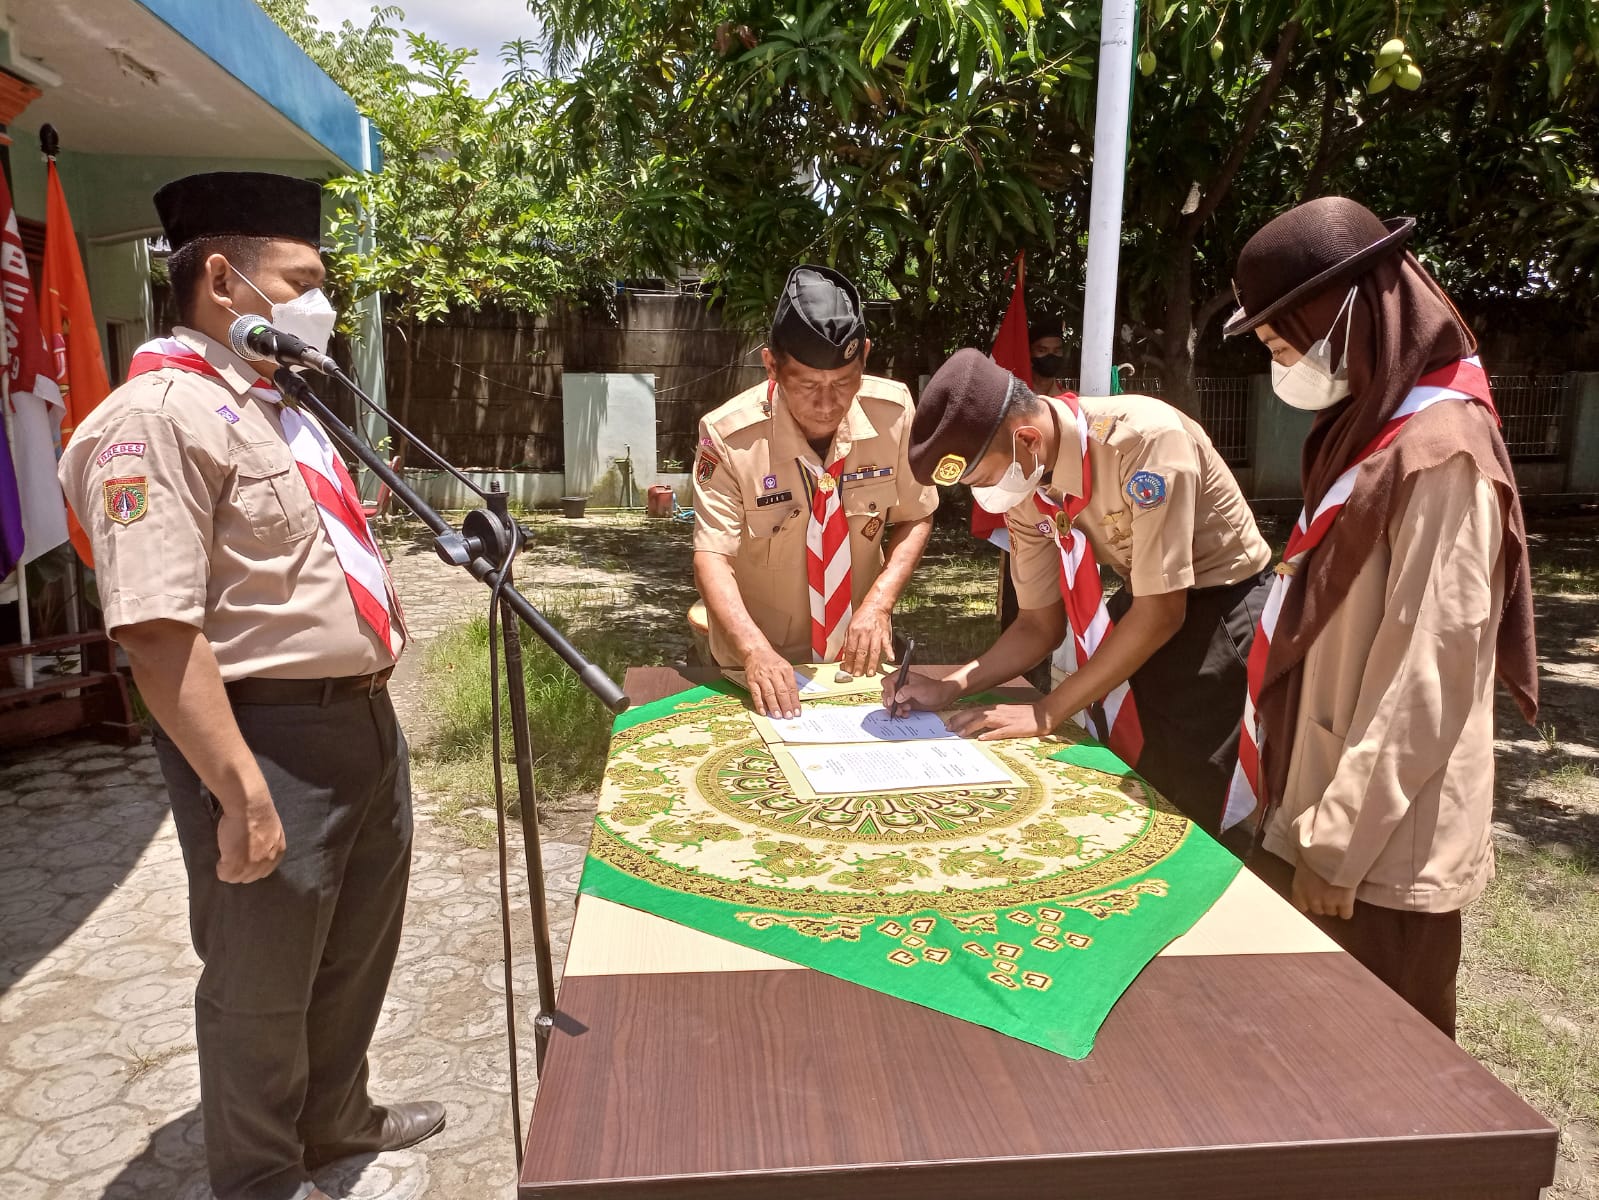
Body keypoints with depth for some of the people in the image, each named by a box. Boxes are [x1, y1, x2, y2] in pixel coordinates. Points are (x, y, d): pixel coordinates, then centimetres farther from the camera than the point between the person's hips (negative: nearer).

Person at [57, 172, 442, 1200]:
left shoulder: (275, 403, 12)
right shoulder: (160, 417, -19)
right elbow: (157, 632, -26)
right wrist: (242, 794, -26)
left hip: (363, 718, 9)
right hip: (273, 738, -9)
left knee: (357, 950, 25)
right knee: (264, 982, 12)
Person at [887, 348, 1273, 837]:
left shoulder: (1144, 438, -31)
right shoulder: (1021, 478, -9)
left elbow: (1162, 612, -27)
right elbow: (1041, 623, 1)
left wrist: (1047, 712, -24)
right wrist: (949, 687, -14)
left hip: (1221, 609, -6)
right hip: (1145, 607, 6)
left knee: (1185, 815, -1)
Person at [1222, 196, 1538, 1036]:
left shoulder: (1439, 454, -18)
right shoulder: (1374, 431, 10)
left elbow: (1424, 683, -21)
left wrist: (1337, 849, -17)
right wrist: (1311, 825, 16)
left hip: (1380, 852, -8)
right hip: (1324, 818, 8)